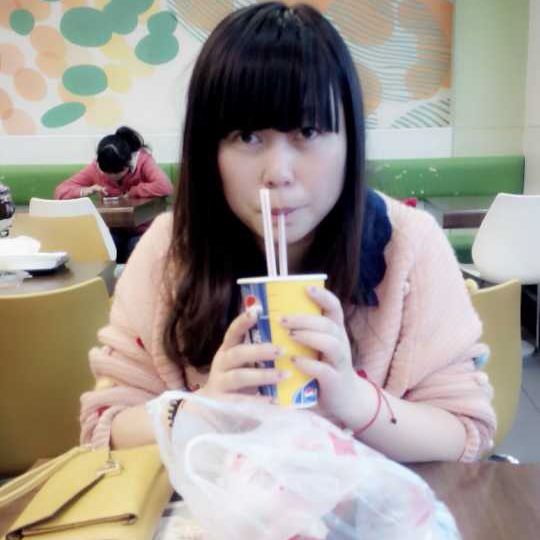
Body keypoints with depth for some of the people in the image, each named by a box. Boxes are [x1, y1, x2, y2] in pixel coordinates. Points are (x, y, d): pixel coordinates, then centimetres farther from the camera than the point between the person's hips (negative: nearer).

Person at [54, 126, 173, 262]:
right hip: (112, 230, 2)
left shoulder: (142, 159, -12)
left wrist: (132, 192, -22)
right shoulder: (96, 167, -4)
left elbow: (165, 187, -29)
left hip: (141, 230, -2)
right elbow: (60, 191, -3)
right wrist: (86, 191, -21)